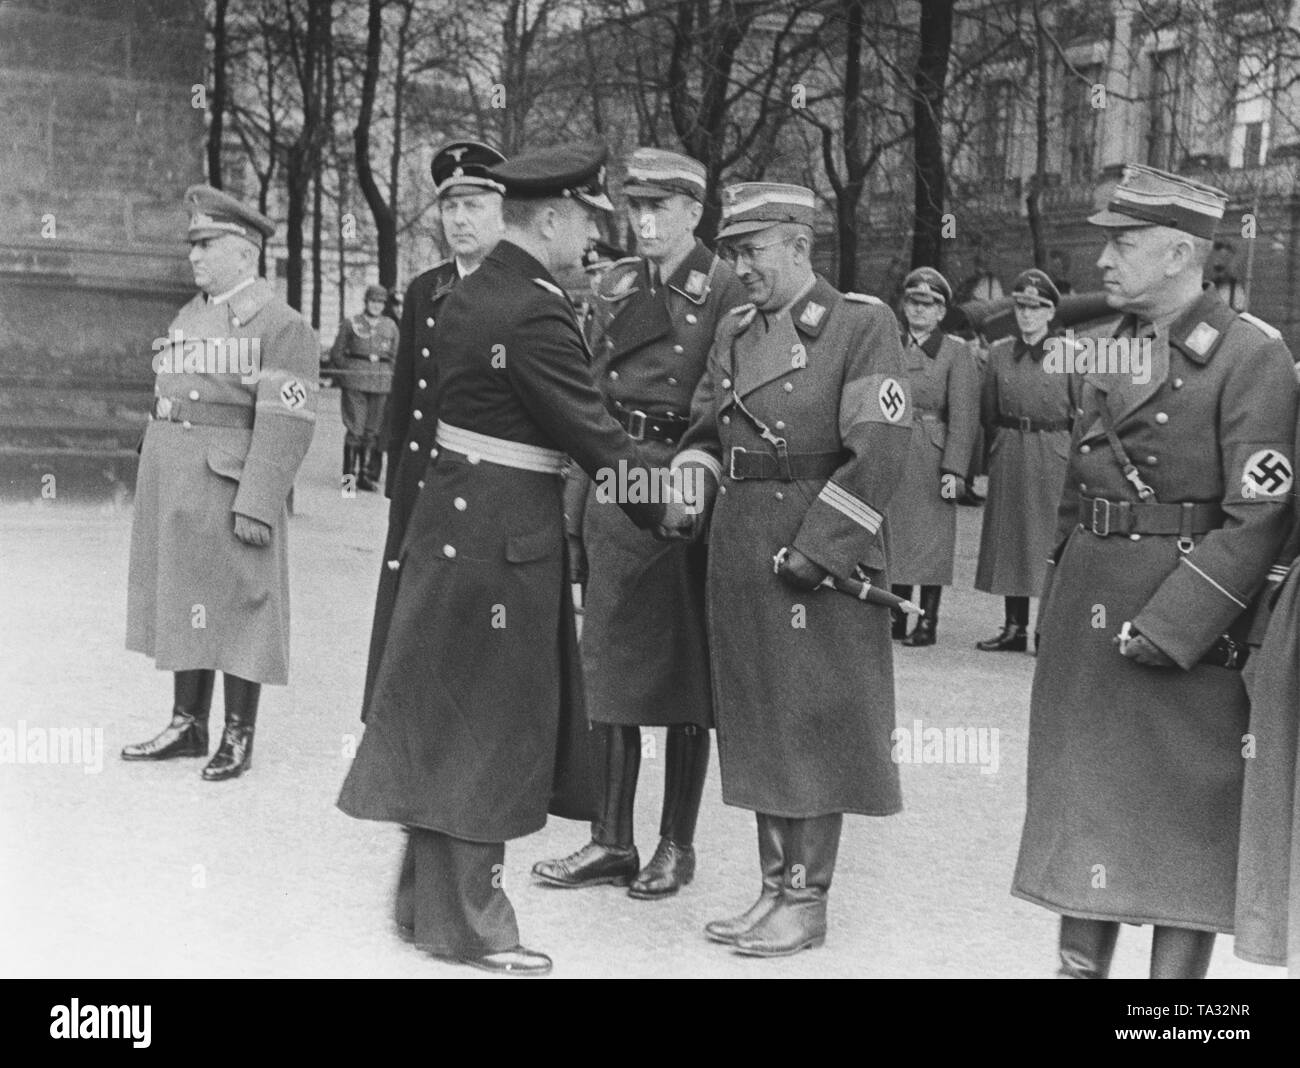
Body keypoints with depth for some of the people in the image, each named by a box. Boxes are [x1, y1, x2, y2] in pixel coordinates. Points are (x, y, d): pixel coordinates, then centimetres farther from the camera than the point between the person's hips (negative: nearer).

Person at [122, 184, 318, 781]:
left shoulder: (282, 326, -11)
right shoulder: (191, 316, 15)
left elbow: (286, 424, -17)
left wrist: (257, 505, -22)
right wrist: (153, 490, 17)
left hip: (230, 488, -8)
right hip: (172, 487, 8)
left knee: (235, 606, 1)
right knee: (183, 602, 12)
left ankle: (239, 736, 10)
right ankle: (187, 726, 22)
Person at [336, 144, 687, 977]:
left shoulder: (470, 295, 10)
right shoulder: (537, 311, -19)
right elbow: (591, 428, -16)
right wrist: (663, 505, -4)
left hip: (458, 514, 10)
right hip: (504, 533, -10)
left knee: (451, 713, 17)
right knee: (486, 719, 0)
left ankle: (431, 892, 30)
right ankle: (463, 917, 11)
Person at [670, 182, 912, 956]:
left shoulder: (862, 325, -9)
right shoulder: (734, 331, 13)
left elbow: (880, 453, -15)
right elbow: (707, 431, 22)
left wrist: (814, 550, -18)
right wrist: (691, 484, 0)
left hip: (822, 553, -7)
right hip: (740, 556, 7)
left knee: (815, 725, 0)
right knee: (755, 723, 11)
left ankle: (809, 901, 10)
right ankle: (776, 884, 22)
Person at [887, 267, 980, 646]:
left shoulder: (956, 352, -1)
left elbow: (963, 416, -7)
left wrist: (954, 470, -14)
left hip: (931, 459, -4)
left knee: (929, 540, 0)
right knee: (893, 536, 7)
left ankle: (928, 621, 7)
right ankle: (896, 617, 17)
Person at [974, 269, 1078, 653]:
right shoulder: (999, 353, 7)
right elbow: (988, 413, 13)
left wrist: (1074, 456, -1)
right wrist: (1004, 445, 10)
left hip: (1053, 455, -4)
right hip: (1008, 458, 4)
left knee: (1053, 537, -3)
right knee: (1010, 538, 6)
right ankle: (1014, 628, 13)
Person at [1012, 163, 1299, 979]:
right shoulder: (1109, 347, 11)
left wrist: (1170, 624, -20)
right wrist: (1062, 601, 13)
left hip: (1189, 613, -7)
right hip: (1085, 605, 7)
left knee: (1183, 816, 2)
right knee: (1081, 792, 13)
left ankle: (1176, 969, 12)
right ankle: (1080, 962, 26)